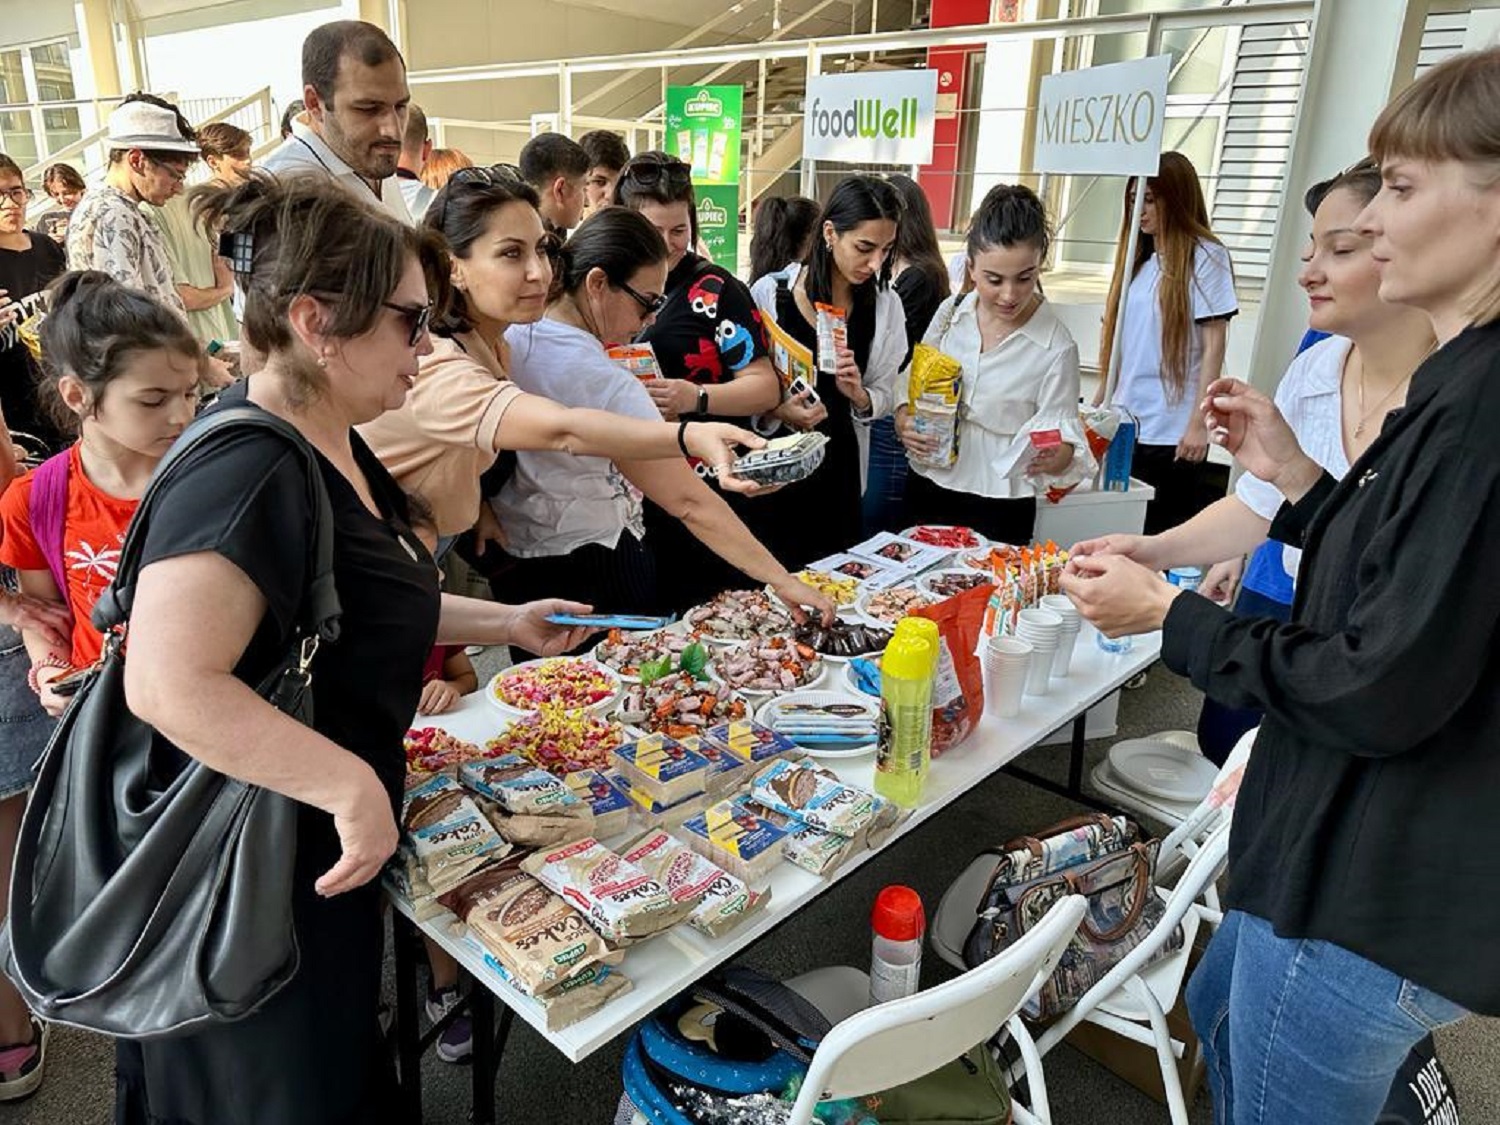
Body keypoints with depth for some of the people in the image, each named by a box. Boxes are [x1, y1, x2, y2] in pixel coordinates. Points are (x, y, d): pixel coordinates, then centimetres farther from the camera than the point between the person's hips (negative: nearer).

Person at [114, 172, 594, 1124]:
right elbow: (169, 683, -37)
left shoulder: (328, 444, 4)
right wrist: (354, 785, -31)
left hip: (322, 849, 9)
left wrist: (504, 623, 9)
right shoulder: (249, 473, -28)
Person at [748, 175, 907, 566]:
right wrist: (778, 408, -22)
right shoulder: (770, 293, -9)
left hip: (837, 470, 3)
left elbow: (885, 397, 5)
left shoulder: (886, 306, 2)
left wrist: (858, 396, -16)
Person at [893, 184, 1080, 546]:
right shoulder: (951, 313, 0)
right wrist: (904, 423, -9)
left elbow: (1062, 443, -8)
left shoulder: (1056, 346, -12)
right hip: (925, 490, 4)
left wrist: (1052, 457, -31)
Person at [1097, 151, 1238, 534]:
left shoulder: (1205, 256, -5)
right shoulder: (1138, 257, 14)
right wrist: (1100, 402, 15)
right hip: (1125, 426, 6)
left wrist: (1198, 423, -12)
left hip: (1174, 433, -6)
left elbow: (1214, 345, -9)